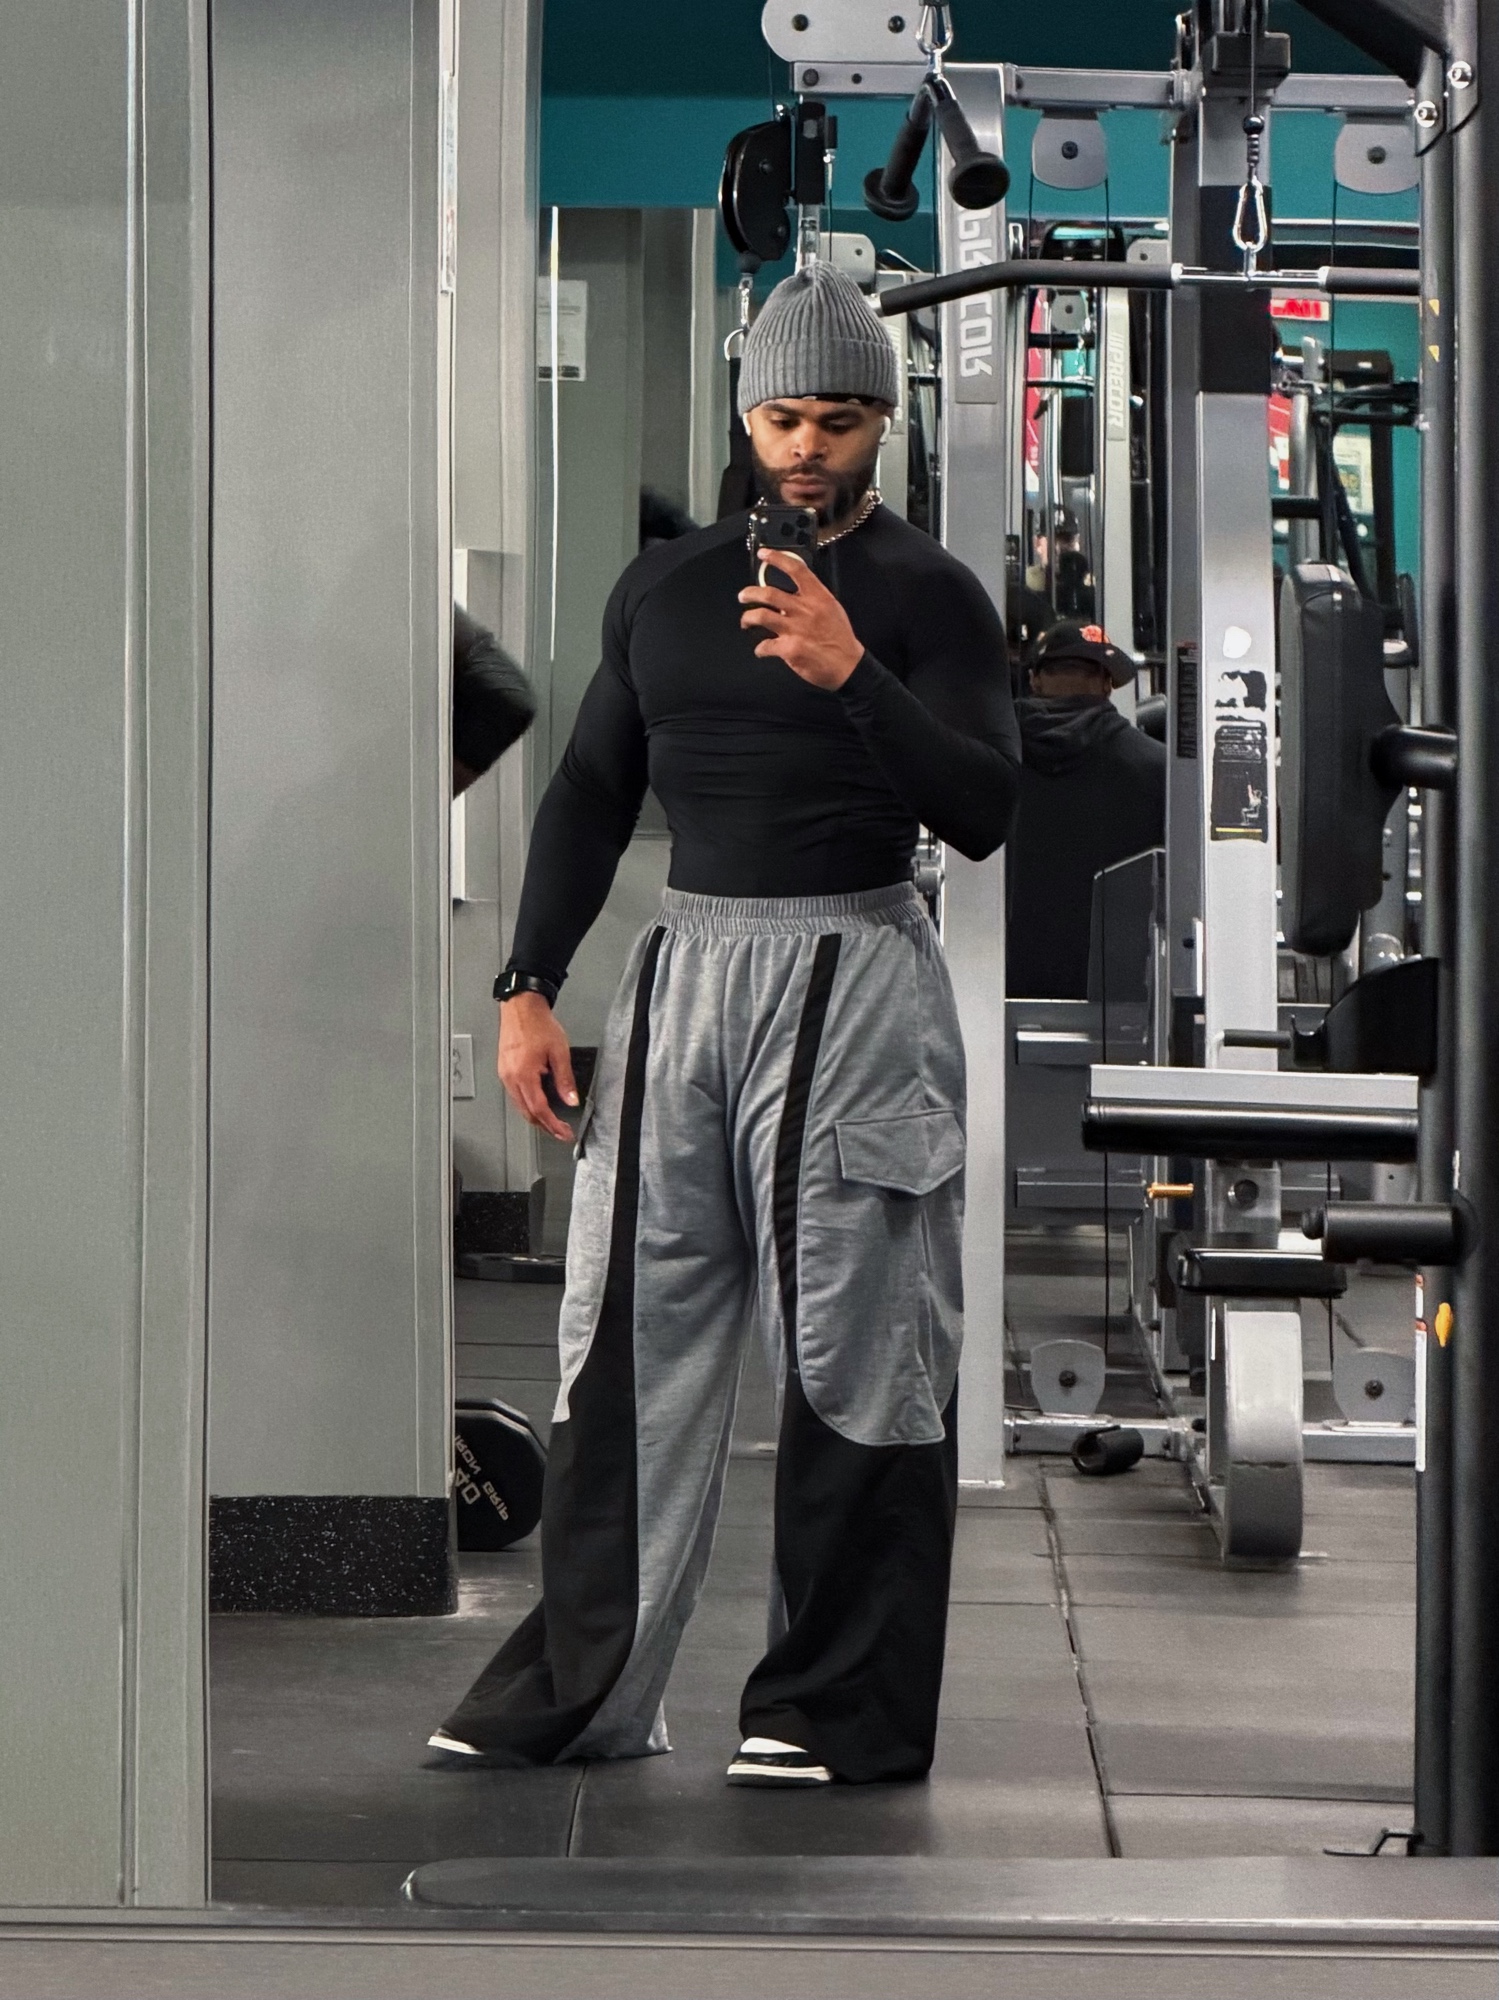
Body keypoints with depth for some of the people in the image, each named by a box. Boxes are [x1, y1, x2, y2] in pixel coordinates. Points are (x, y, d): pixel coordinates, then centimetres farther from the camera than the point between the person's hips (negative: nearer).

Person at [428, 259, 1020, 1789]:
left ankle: (838, 1709, 4)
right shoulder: (664, 589, 14)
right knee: (627, 1335, 4)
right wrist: (529, 986, 10)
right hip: (685, 961, 5)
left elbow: (982, 812, -10)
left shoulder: (924, 596, -1)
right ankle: (579, 1690, 11)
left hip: (851, 981, -4)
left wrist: (852, 674, -24)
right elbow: (593, 790, 19)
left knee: (847, 1358, -2)